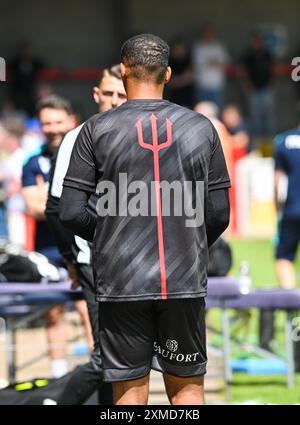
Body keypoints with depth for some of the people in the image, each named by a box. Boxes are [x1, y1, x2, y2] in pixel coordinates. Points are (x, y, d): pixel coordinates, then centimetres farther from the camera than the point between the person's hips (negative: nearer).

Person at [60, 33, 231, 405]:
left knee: (130, 389, 4)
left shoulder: (97, 129, -3)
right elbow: (219, 214, 4)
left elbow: (71, 213, -5)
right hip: (186, 282, 1)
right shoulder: (201, 128, 3)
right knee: (187, 385, 10)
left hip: (122, 284, -1)